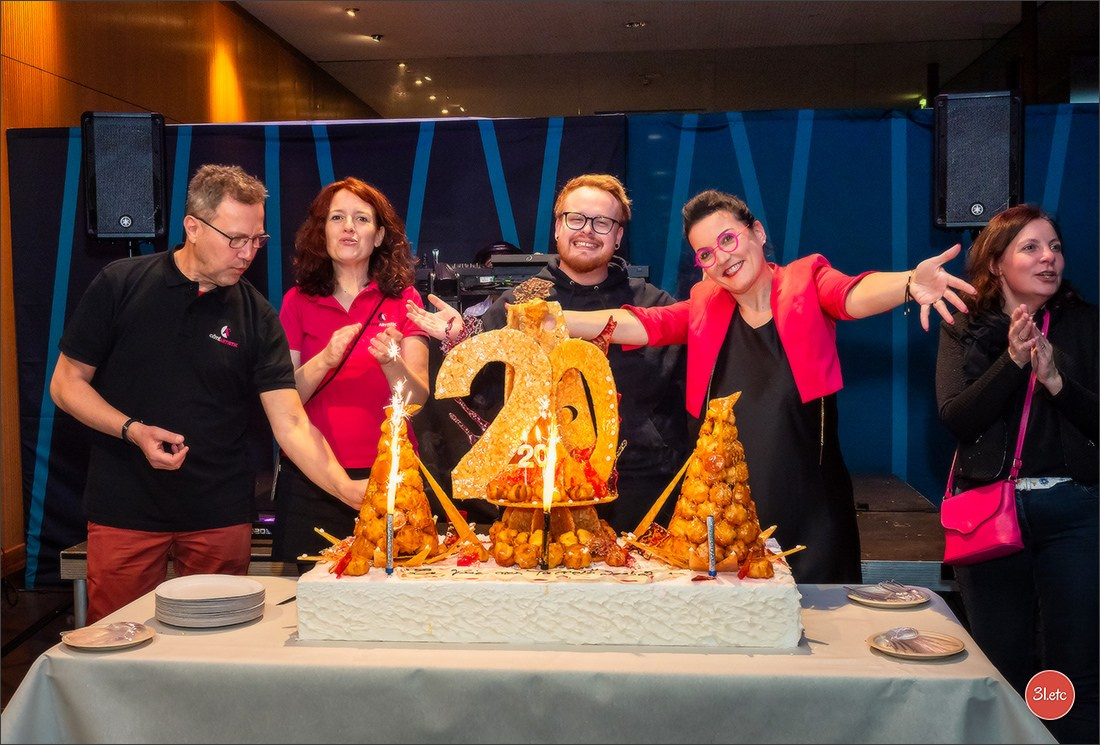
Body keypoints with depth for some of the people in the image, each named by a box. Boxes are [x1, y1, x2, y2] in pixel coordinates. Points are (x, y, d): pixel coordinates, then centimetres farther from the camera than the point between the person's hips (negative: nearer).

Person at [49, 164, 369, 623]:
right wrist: (133, 430, -16)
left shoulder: (256, 317, -3)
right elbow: (66, 383, 1)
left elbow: (291, 424, -8)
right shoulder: (120, 286, -4)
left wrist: (349, 489, -22)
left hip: (221, 517, 1)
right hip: (125, 512, -1)